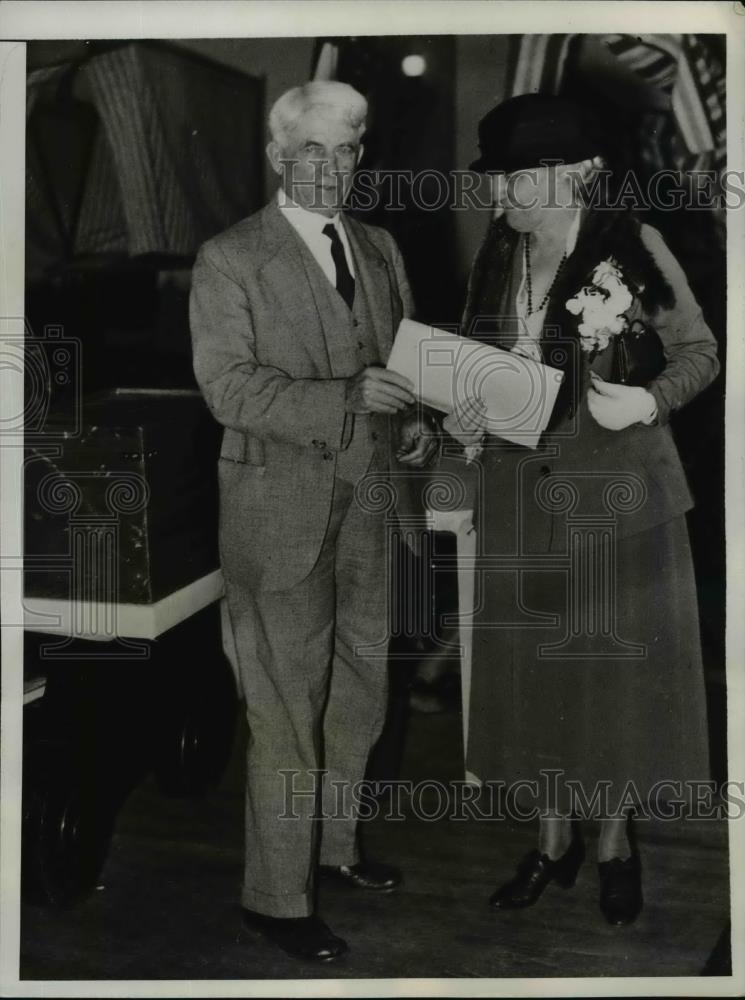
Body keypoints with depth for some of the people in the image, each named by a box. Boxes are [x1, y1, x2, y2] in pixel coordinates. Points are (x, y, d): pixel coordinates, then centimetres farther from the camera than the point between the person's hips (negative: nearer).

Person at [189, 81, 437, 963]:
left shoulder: (380, 250, 12)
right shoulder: (229, 260, -6)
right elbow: (229, 386, -14)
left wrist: (414, 424, -2)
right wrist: (346, 399, -24)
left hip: (368, 498, 6)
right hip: (280, 507, -6)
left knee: (359, 688, 16)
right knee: (288, 704, 0)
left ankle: (332, 842, 36)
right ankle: (276, 896, 14)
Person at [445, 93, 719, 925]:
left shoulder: (632, 244, -10)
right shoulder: (498, 257, 4)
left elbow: (699, 352, -4)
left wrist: (649, 400, -22)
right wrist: (466, 417, -7)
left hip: (617, 495, -4)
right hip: (521, 495, 4)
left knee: (617, 663, 7)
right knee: (530, 664, 10)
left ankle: (615, 842, 27)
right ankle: (553, 839, 29)